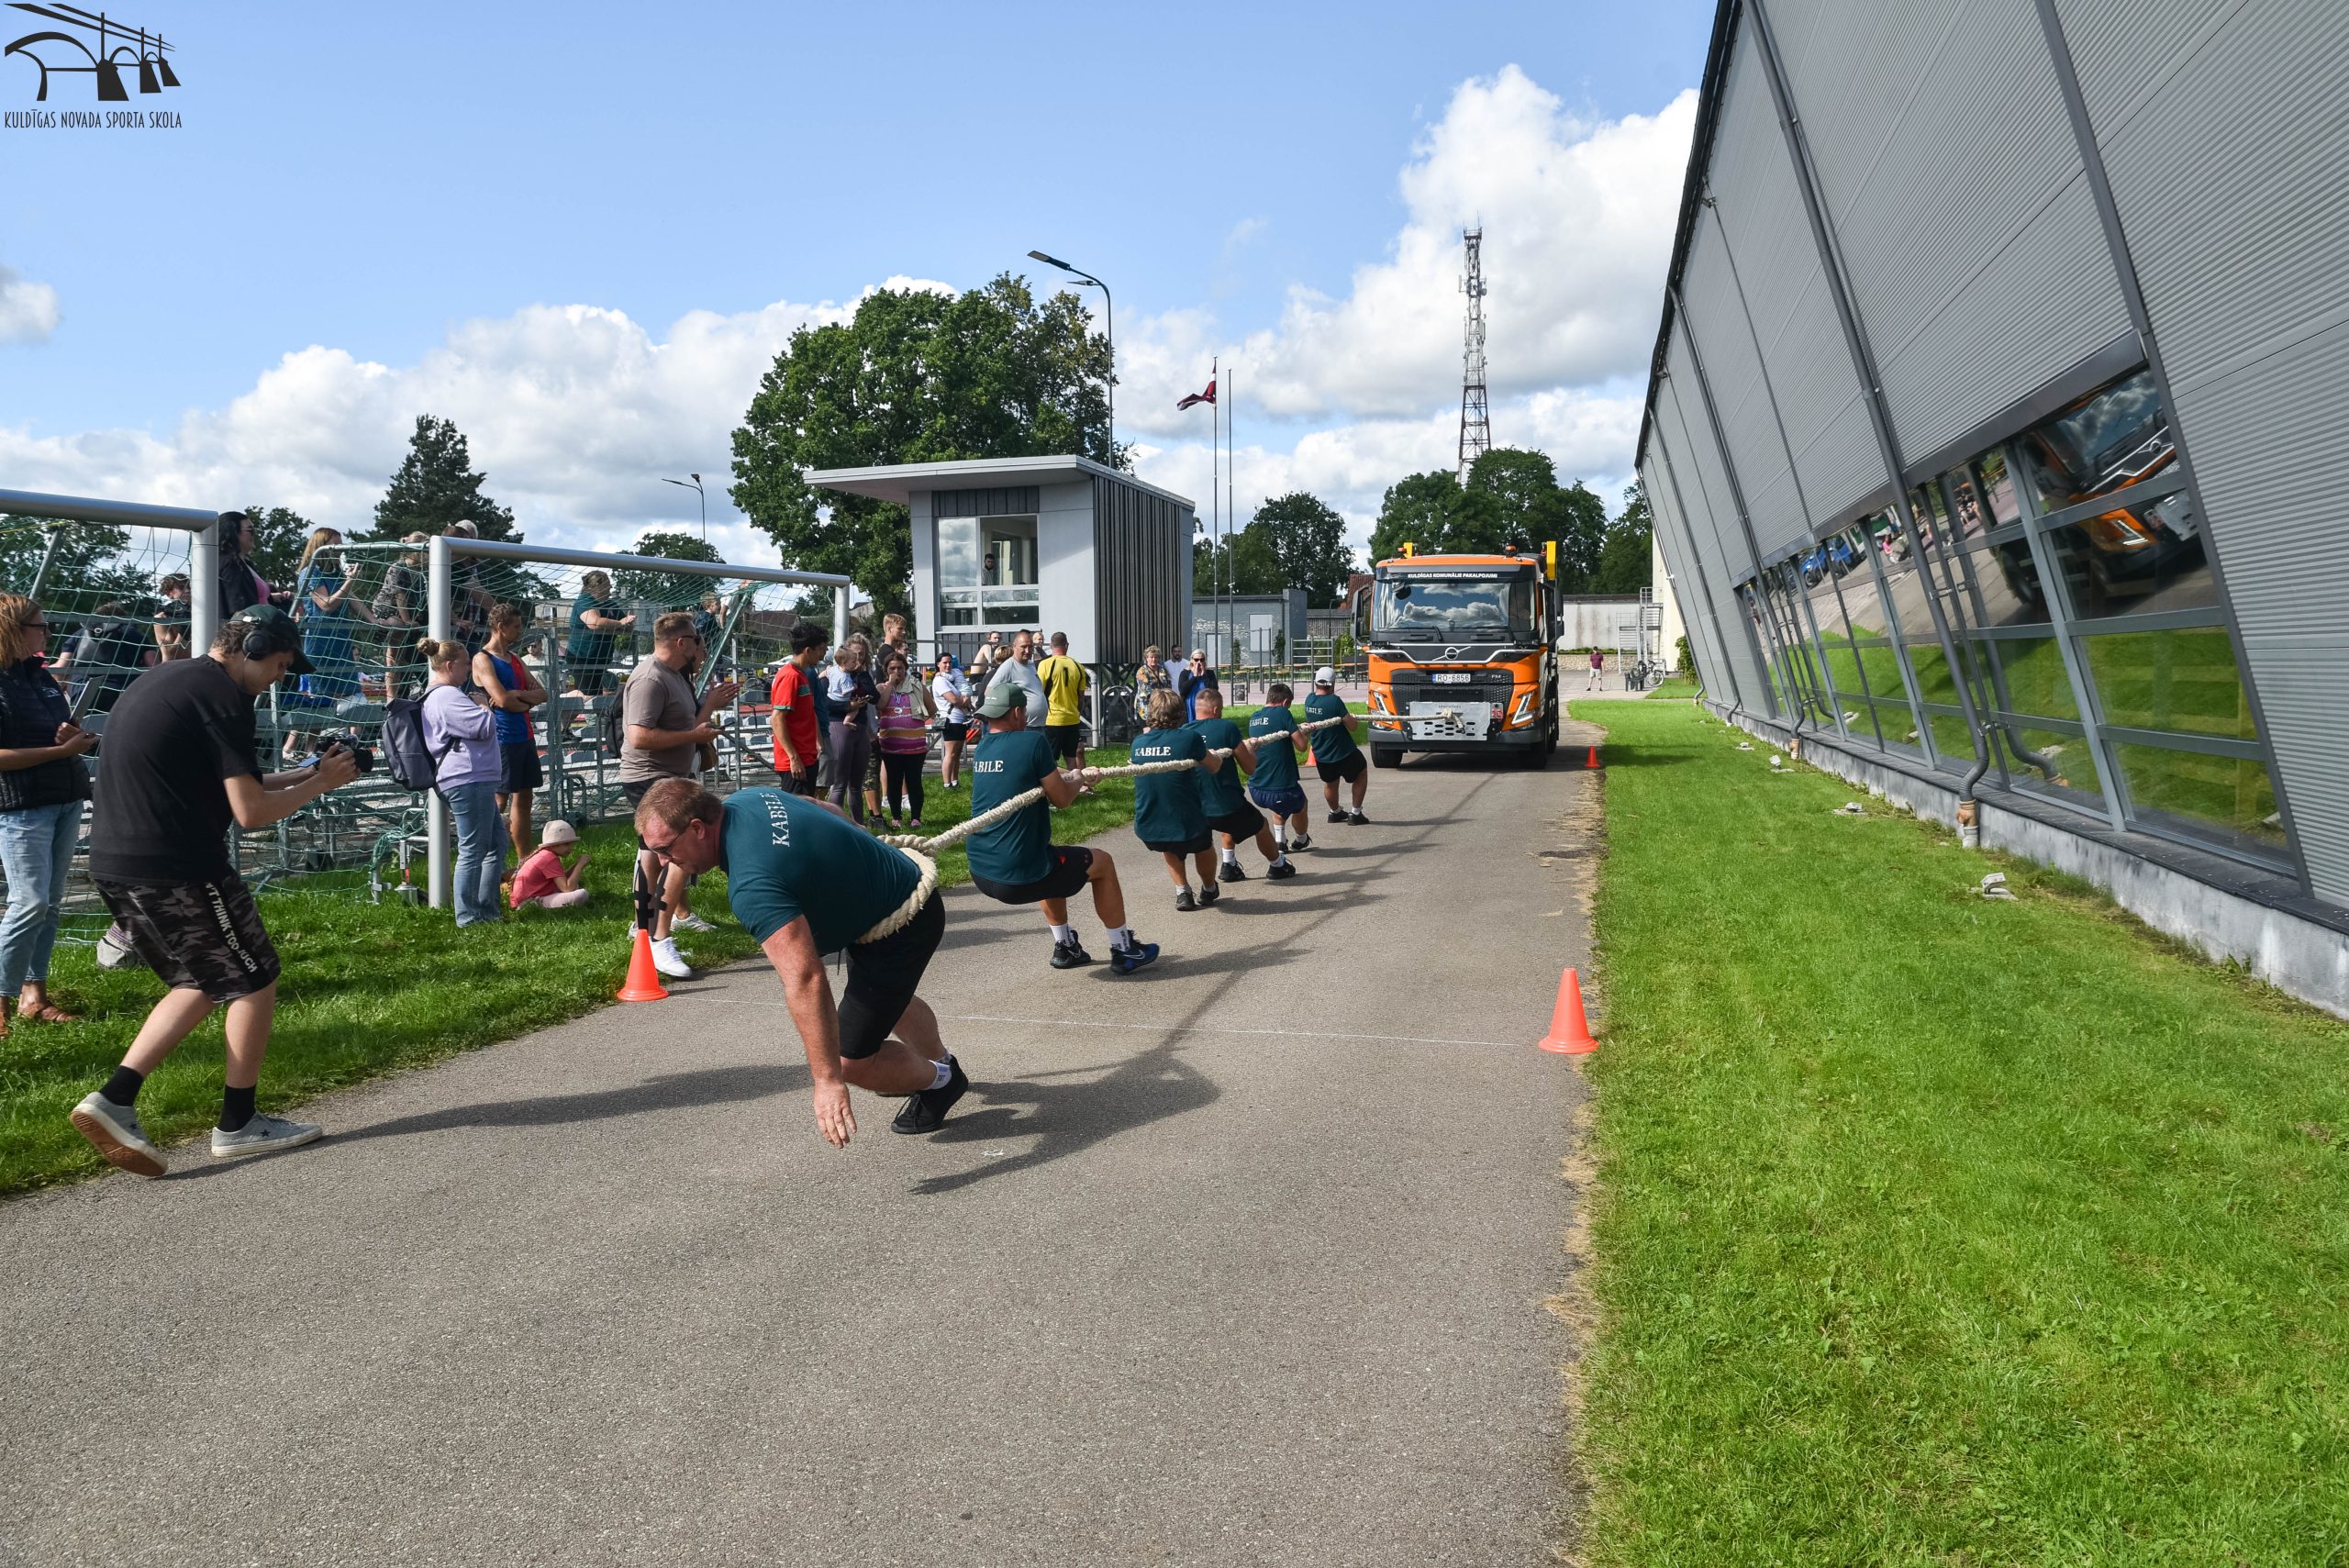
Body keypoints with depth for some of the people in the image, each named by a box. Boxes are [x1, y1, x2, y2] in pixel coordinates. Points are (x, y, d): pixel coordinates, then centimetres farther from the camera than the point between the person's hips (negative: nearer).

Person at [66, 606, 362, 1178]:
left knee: (201, 984, 20)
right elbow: (251, 812, -15)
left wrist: (305, 773, 18)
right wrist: (319, 784, 1)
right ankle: (238, 1125, 15)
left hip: (114, 866, 9)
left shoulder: (158, 680, 17)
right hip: (177, 869, -9)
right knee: (254, 981, 6)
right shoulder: (223, 695, -12)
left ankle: (115, 1100, 8)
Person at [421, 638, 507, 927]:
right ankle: (468, 915, 1)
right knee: (473, 850, -5)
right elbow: (485, 728, -21)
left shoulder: (434, 696, 21)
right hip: (468, 779, -12)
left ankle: (486, 907, 20)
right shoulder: (448, 696, -15)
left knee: (497, 841, 16)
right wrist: (483, 705, -2)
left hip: (470, 780, 12)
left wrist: (480, 706, 10)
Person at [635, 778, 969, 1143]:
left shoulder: (752, 883, -36)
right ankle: (941, 1061, 63)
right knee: (887, 994, 36)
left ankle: (939, 1081, 26)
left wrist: (828, 1080, -43)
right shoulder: (747, 799, -7)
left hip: (901, 929, -10)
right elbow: (831, 811, 13)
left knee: (851, 1063, -4)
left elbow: (804, 981, -43)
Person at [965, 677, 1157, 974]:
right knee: (1102, 862, 17)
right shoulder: (1032, 741, -14)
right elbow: (1061, 797, -7)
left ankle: (1065, 947, 40)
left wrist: (1076, 776, 28)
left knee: (1053, 861, 37)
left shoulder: (982, 748, 7)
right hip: (1019, 877, -7)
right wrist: (1079, 780, 14)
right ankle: (1123, 950, 25)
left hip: (980, 873, 7)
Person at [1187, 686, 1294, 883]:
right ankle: (1278, 865, 42)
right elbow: (1250, 765, -7)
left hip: (1197, 809, 4)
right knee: (1261, 826, 25)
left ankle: (1229, 865, 31)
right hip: (1228, 806, -4)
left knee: (1229, 825, 36)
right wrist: (1250, 748, 14)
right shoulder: (1227, 727, -15)